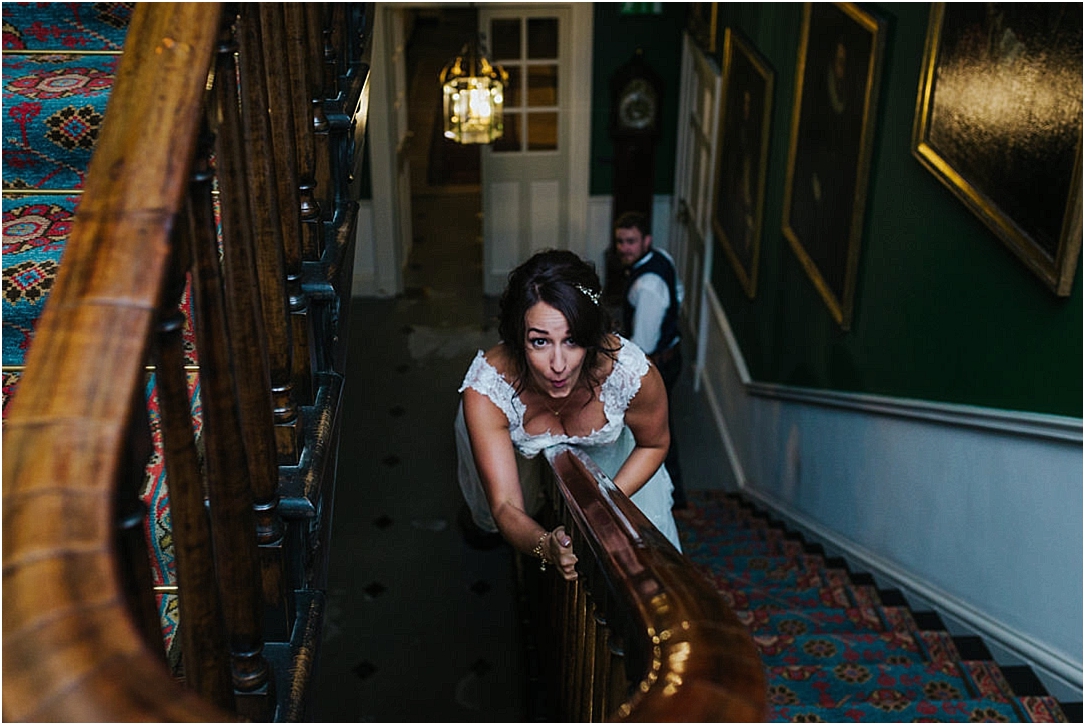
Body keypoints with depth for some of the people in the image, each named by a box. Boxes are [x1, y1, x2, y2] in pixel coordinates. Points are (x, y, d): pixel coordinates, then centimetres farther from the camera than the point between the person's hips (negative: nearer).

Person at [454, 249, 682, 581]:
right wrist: (544, 546, -64)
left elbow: (654, 445, -18)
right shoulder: (486, 387, -43)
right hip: (522, 450, 1)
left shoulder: (632, 373, -41)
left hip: (609, 448, -1)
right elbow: (506, 506, -42)